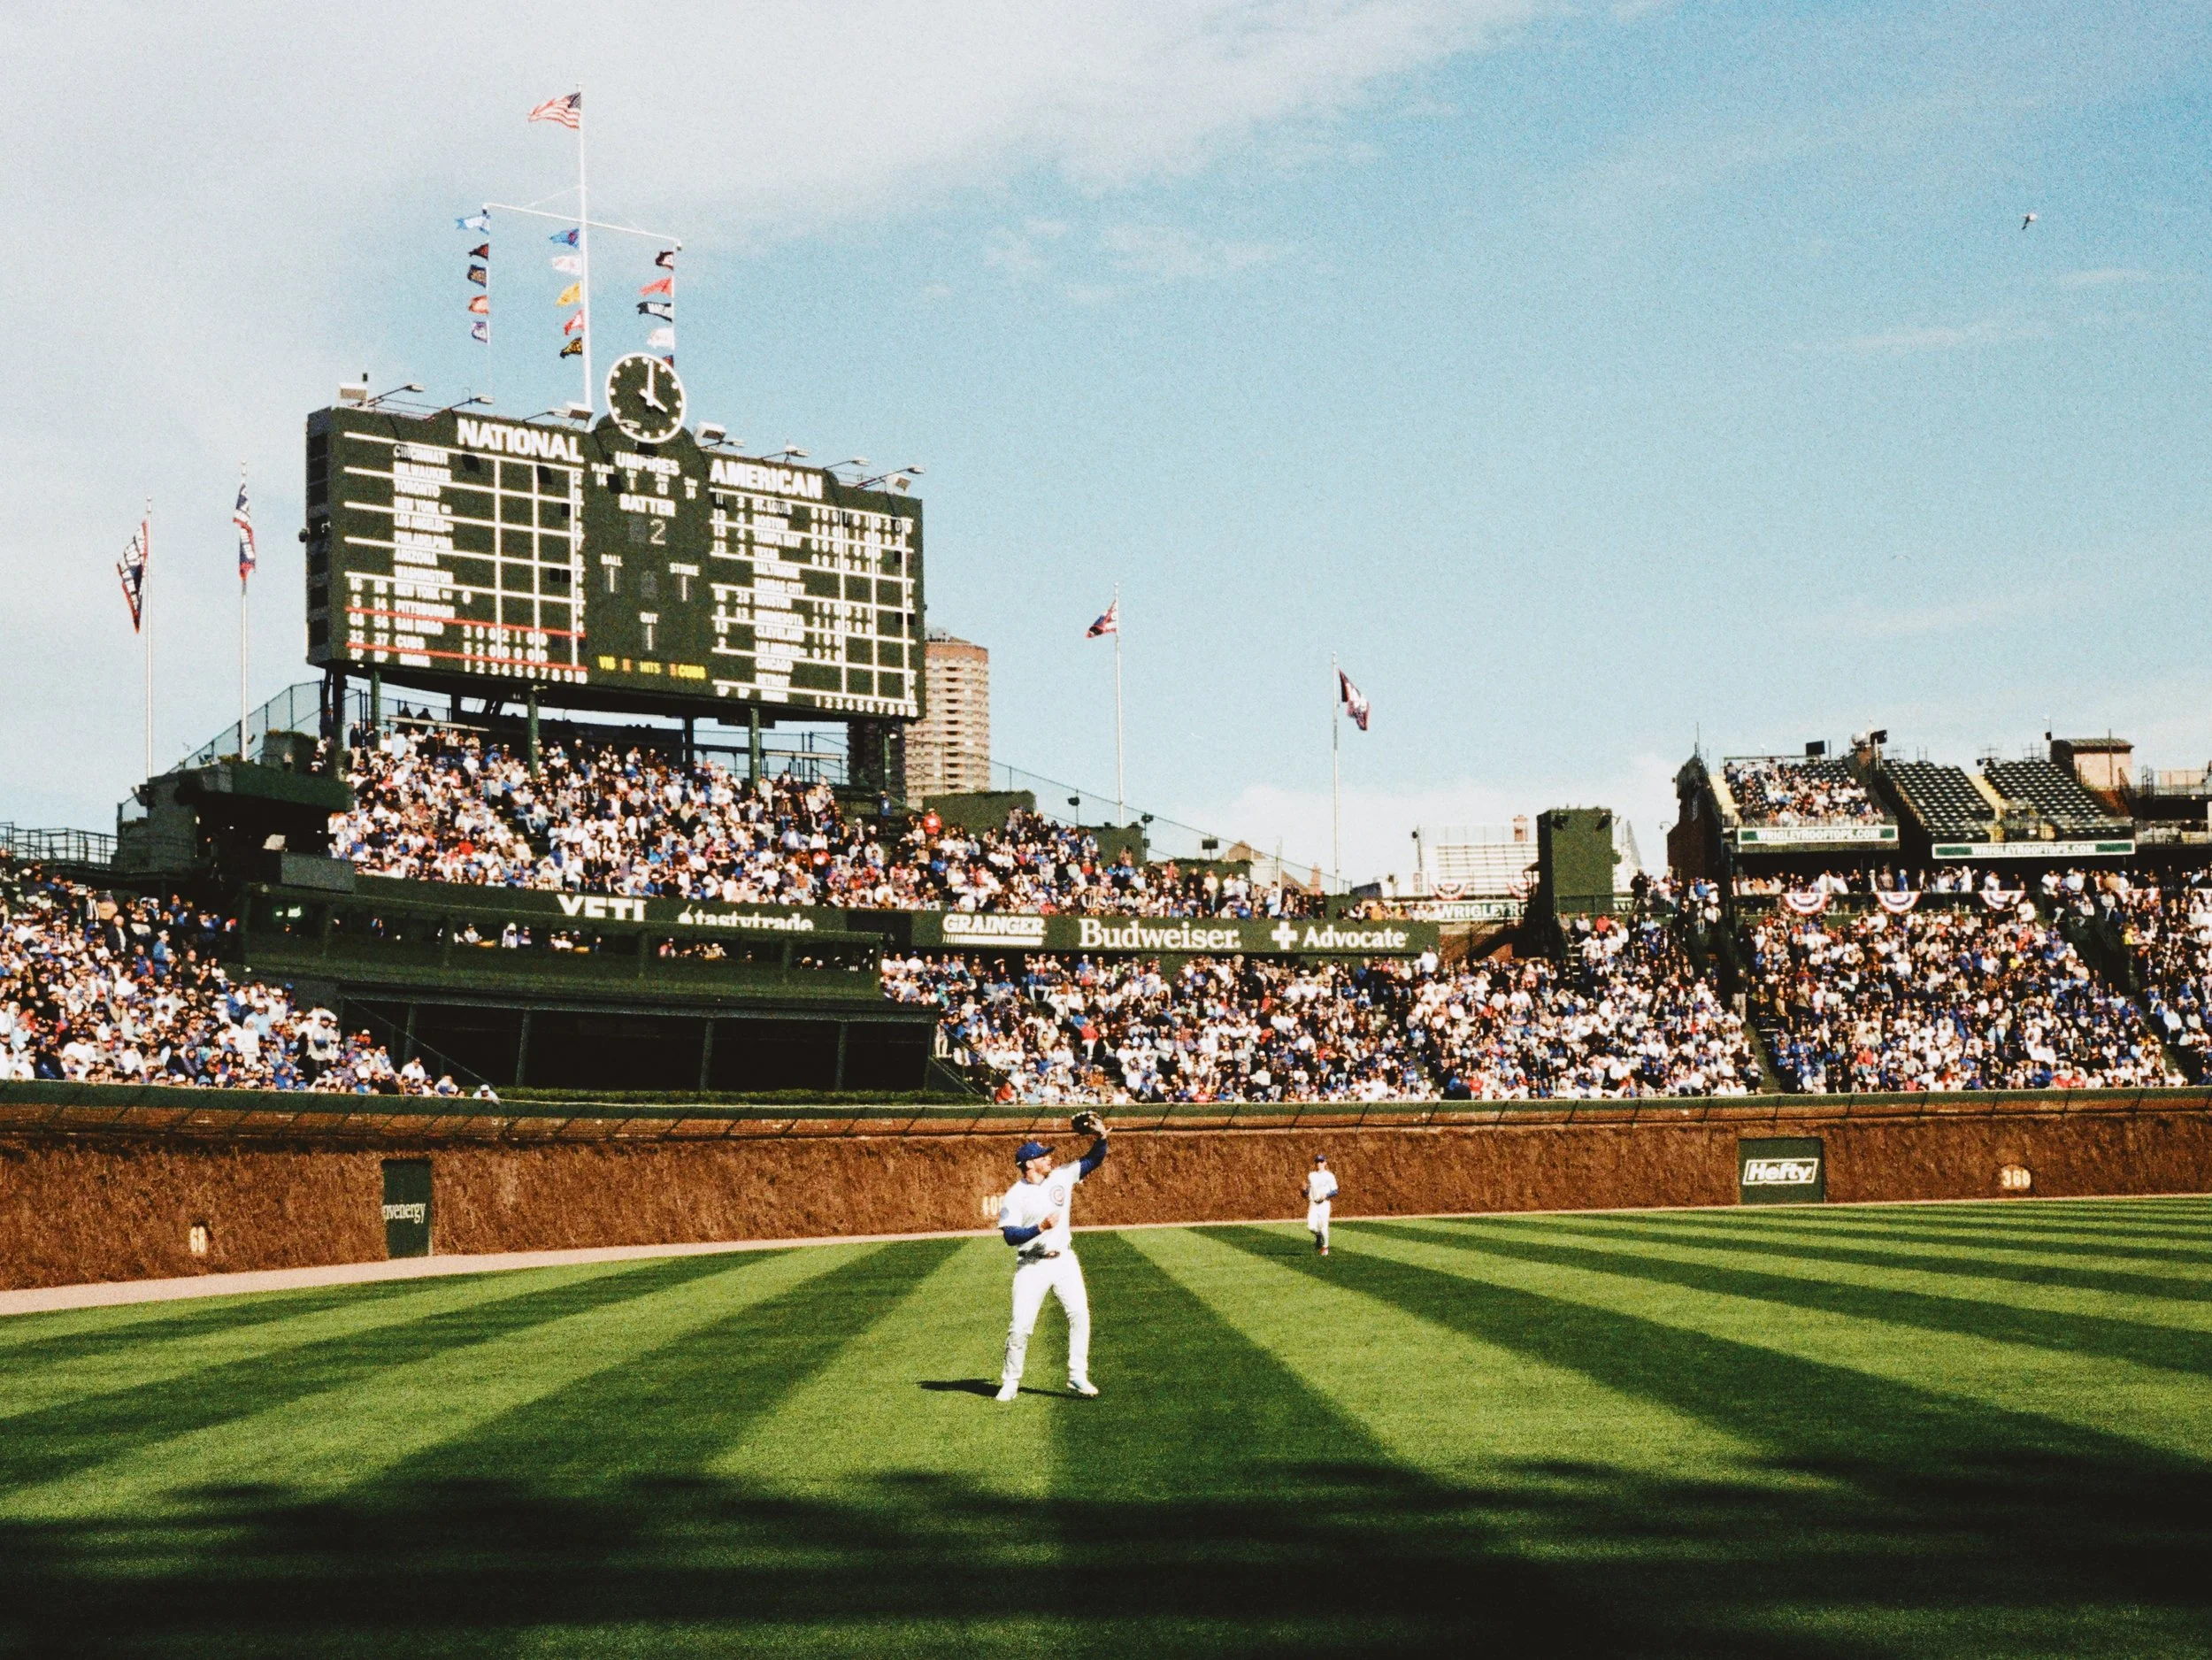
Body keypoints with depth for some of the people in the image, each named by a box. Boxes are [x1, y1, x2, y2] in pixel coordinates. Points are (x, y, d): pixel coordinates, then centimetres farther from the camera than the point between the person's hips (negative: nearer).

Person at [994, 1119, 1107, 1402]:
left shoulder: (1061, 1177, 4)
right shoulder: (1014, 1197, -9)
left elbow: (1094, 1160, 7)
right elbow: (1010, 1236, -16)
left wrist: (1101, 1137, -9)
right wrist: (1041, 1227, -25)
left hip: (1063, 1261, 4)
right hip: (1031, 1267, -4)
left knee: (1080, 1315, -7)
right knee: (1021, 1325, -6)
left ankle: (1077, 1376, 2)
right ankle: (1010, 1381, 10)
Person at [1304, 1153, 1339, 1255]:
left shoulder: (1329, 1176, 1)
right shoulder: (1311, 1176, 11)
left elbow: (1335, 1192, -1)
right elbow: (1307, 1193, 14)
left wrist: (1326, 1195, -19)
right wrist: (1304, 1190, -8)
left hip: (1324, 1203, -3)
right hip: (1313, 1203, 3)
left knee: (1323, 1226, -5)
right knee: (1311, 1227, -11)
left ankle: (1325, 1247, 15)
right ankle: (1318, 1237, 21)